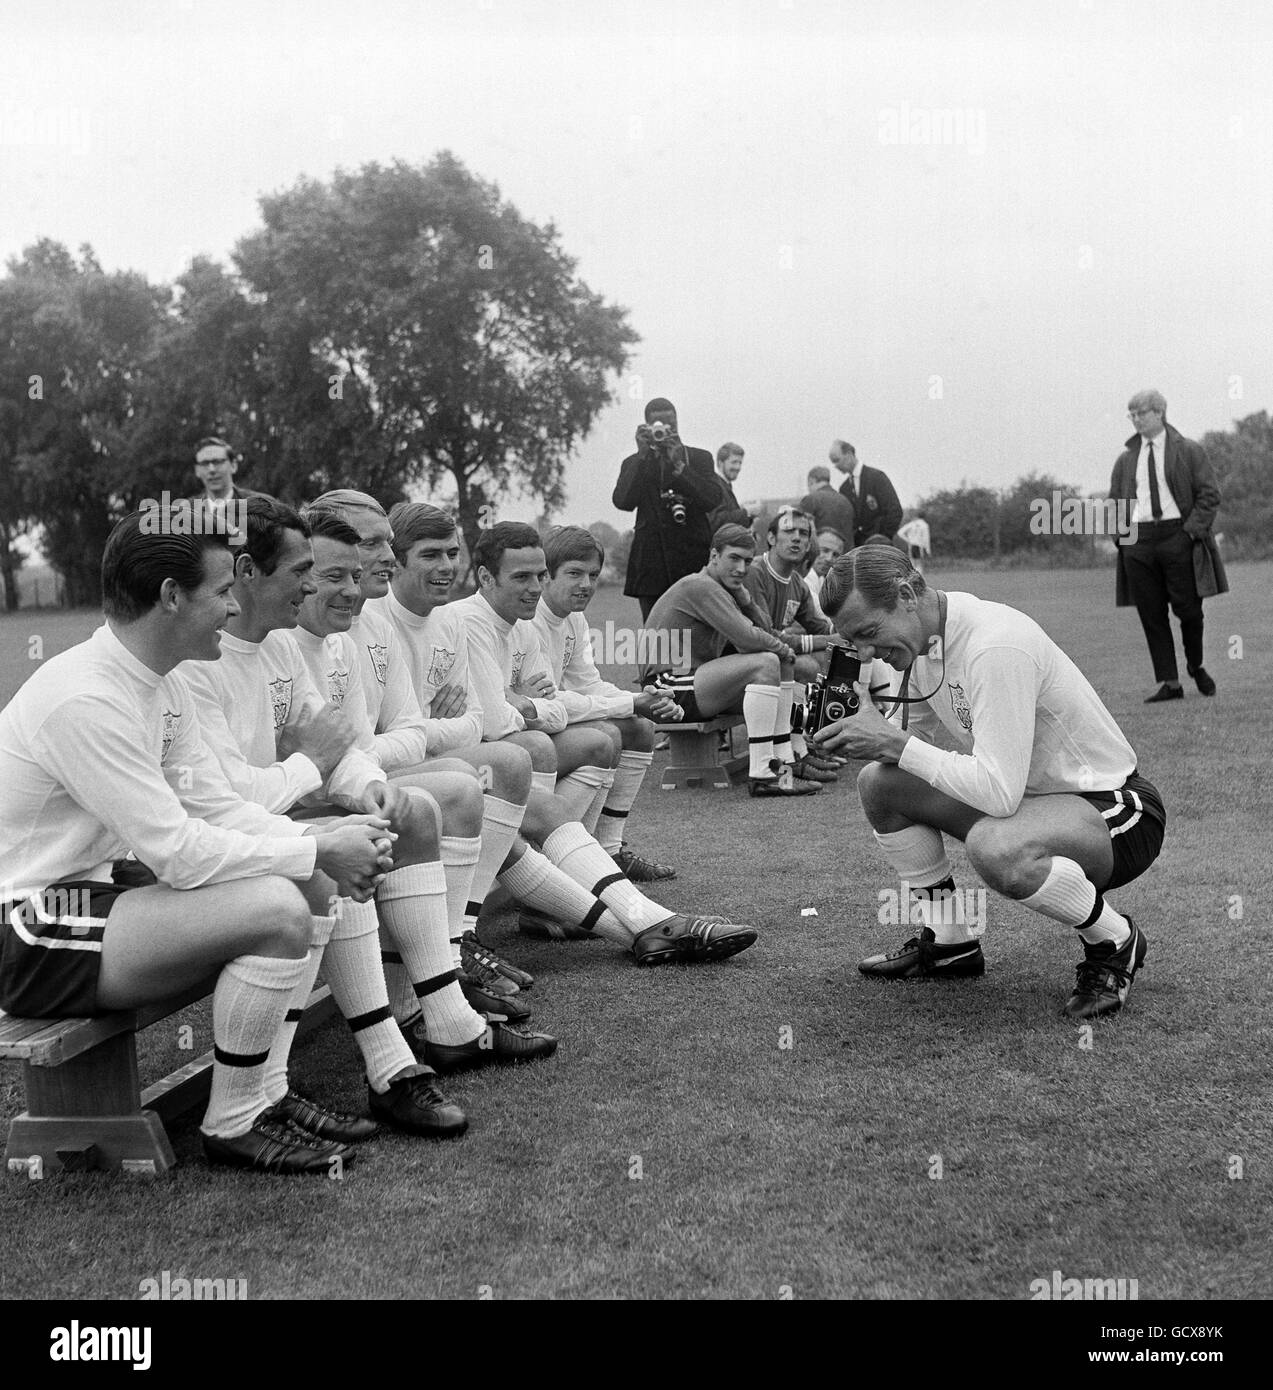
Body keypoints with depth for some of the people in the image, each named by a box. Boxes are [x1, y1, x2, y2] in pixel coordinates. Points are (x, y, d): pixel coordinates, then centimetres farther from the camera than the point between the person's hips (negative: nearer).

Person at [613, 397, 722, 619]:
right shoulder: (634, 464, 11)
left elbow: (713, 500, -5)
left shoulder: (699, 458, 11)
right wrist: (642, 456, -10)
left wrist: (677, 465, -11)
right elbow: (622, 502, -7)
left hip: (695, 564, 0)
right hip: (652, 566, 0)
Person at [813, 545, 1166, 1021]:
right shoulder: (922, 641, -2)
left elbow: (999, 793, -35)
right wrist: (852, 736, -10)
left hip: (1115, 807, -9)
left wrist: (895, 743, -29)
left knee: (993, 847, -39)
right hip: (1029, 794, 9)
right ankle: (951, 942, 13)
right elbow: (905, 734, 12)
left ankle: (1114, 943, -8)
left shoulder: (995, 647, -29)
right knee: (879, 783, 0)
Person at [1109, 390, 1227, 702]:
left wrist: (1192, 530, -11)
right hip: (1138, 540, 3)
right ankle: (1169, 683, 6)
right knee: (1151, 615, 1)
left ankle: (1196, 666, 25)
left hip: (1178, 536, -3)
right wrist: (1122, 534, 3)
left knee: (1188, 608, -1)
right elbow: (1114, 502, 18)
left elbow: (1209, 494, 0)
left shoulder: (1189, 451, 4)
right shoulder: (1125, 460, 14)